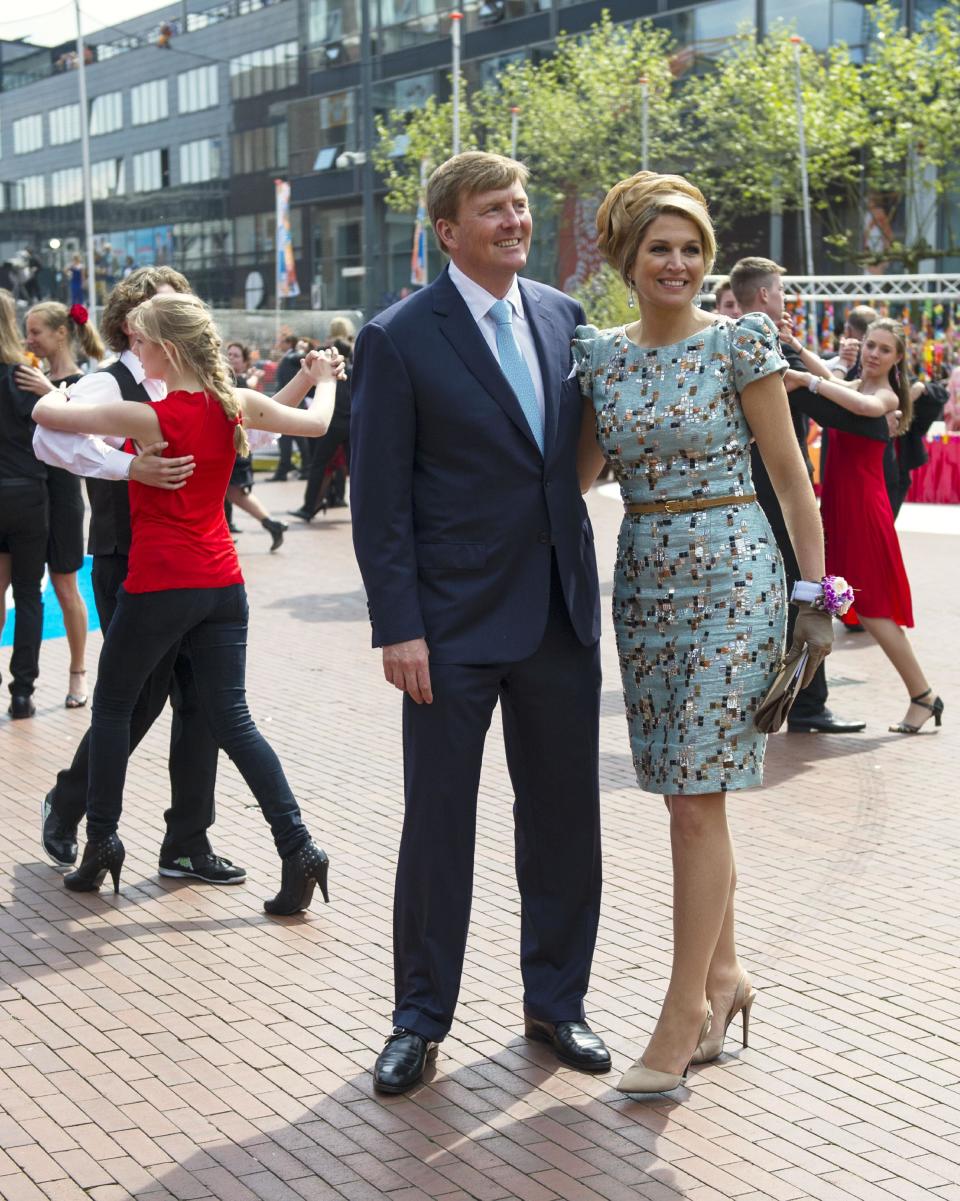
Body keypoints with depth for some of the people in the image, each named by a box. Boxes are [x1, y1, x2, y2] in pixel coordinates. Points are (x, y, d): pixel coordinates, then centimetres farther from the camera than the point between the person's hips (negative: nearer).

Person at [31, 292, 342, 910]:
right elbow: (315, 423, 10)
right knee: (232, 719, 7)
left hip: (159, 586, -5)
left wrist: (56, 393, 14)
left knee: (112, 706, 15)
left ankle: (102, 842, 21)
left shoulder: (150, 417, -16)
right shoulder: (236, 404, -2)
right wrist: (324, 381, 31)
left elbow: (47, 414, -9)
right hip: (222, 582, 5)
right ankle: (298, 847, -4)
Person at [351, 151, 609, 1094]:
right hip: (456, 626, -5)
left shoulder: (564, 318, 7)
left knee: (564, 820, 12)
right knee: (437, 828, 5)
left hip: (559, 617, 5)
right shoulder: (399, 340, -7)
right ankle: (420, 1019, 21)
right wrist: (397, 628, -13)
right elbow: (380, 500, -8)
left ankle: (555, 1001, 28)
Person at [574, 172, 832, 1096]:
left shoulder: (740, 342, -7)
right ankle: (724, 974, 27)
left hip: (731, 576, -5)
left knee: (696, 797, -6)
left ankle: (685, 1012, 1)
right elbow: (581, 470, 16)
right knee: (689, 793, 11)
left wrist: (816, 593, -6)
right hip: (643, 582, 5)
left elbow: (789, 474, -5)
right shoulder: (599, 353, 7)